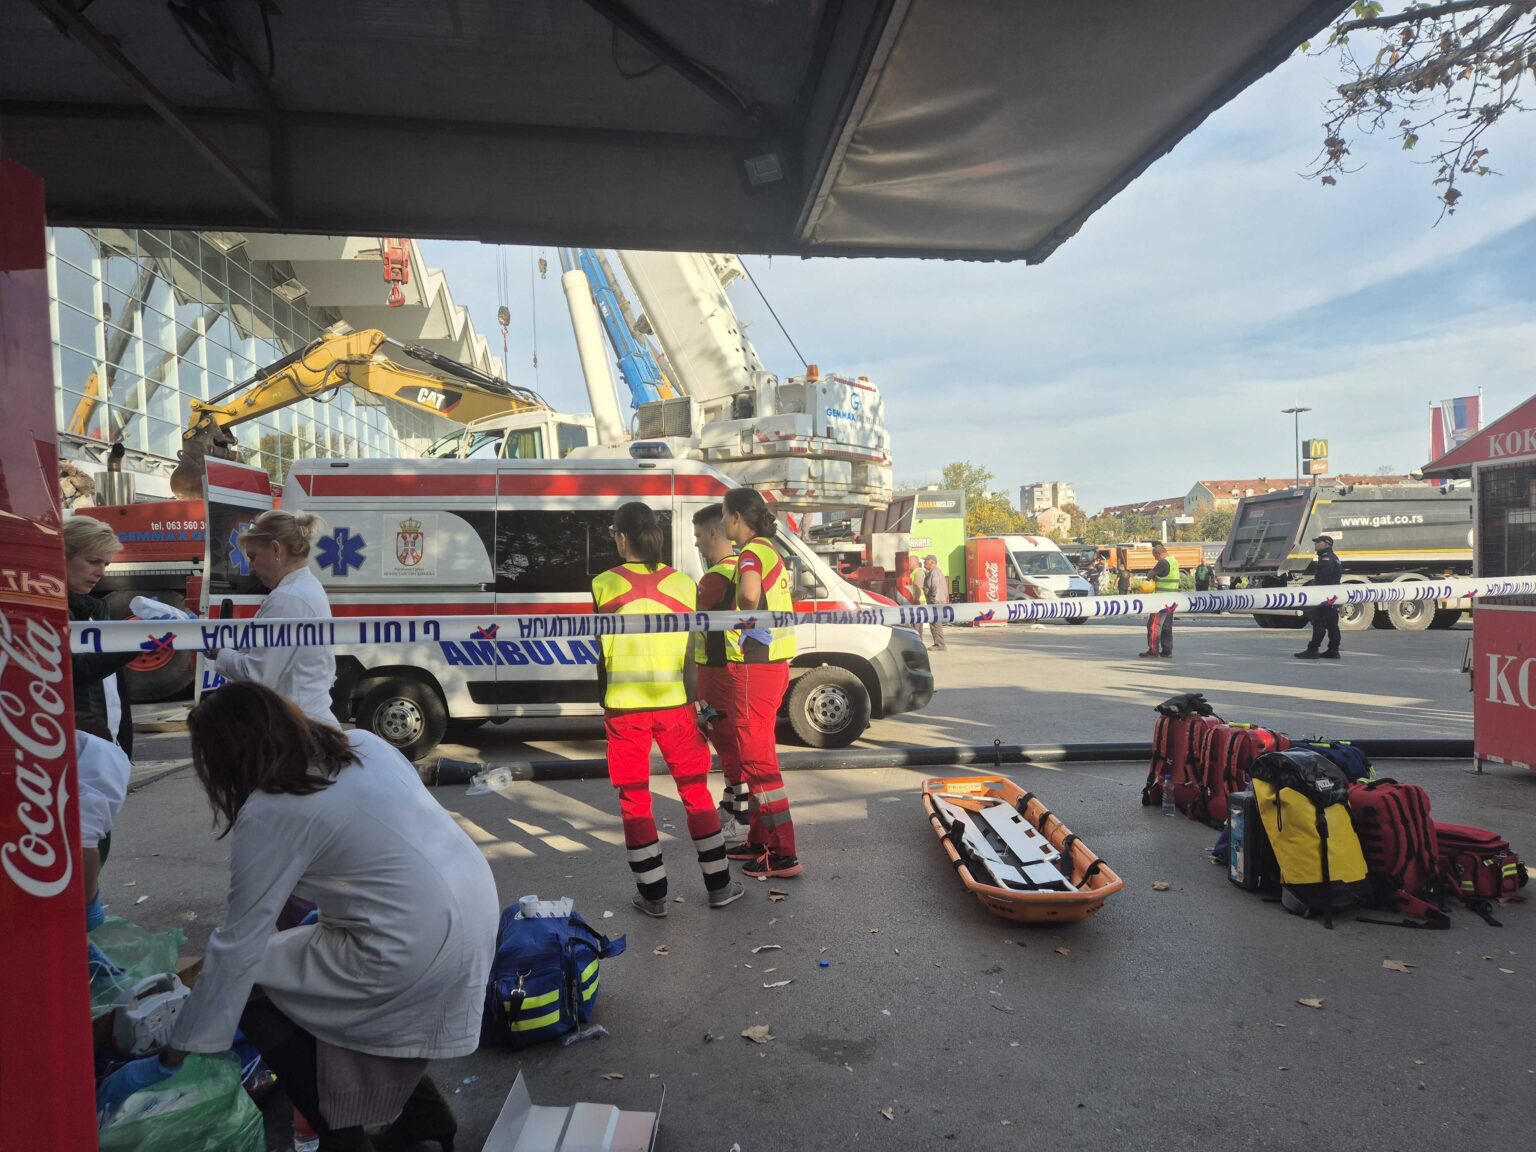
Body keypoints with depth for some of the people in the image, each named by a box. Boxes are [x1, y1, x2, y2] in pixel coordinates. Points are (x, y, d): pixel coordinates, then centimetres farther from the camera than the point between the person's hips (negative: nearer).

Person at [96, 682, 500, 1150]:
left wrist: (167, 1061, 5)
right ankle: (423, 1110, 35)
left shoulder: (269, 814, -9)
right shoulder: (361, 743, 9)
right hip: (478, 907, 8)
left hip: (419, 948, -8)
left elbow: (237, 948, -5)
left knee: (252, 988, 11)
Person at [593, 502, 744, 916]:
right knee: (695, 789, 13)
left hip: (623, 705, -1)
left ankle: (653, 893, 15)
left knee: (634, 798, 10)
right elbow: (693, 652, 1)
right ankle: (719, 884, 20)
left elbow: (602, 653, 2)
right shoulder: (683, 583, -2)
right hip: (673, 701, 1)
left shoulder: (604, 585, -4)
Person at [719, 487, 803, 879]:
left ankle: (783, 855, 2)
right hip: (773, 661, 10)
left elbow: (749, 592, -36)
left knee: (758, 758, -3)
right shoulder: (770, 551, 15)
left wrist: (747, 614, -18)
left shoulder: (752, 552, -15)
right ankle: (759, 839, 30)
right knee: (758, 754, 19)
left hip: (755, 666, -10)